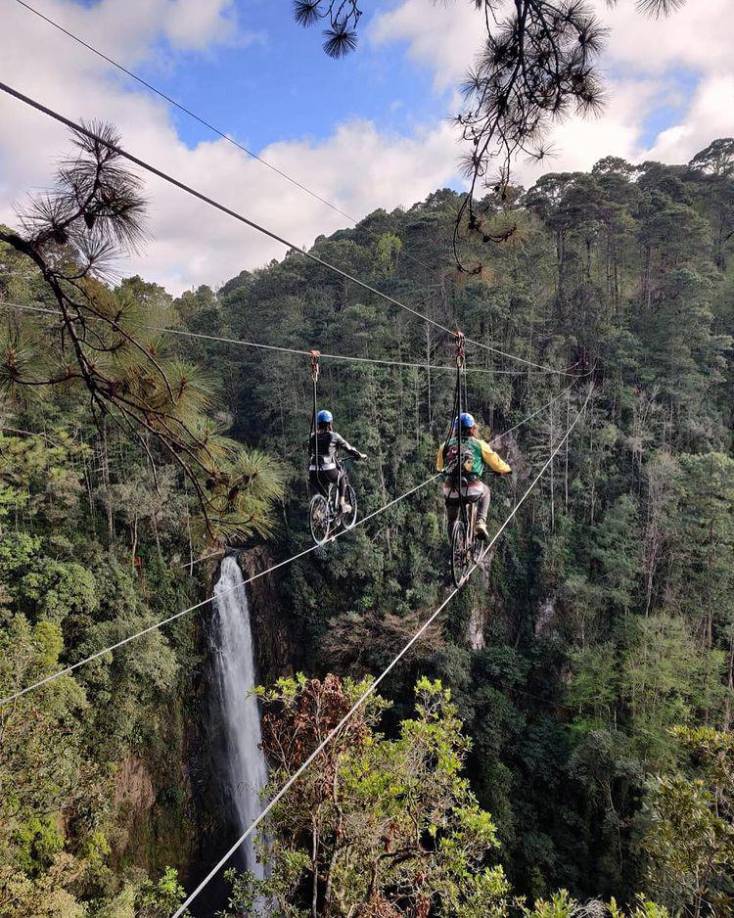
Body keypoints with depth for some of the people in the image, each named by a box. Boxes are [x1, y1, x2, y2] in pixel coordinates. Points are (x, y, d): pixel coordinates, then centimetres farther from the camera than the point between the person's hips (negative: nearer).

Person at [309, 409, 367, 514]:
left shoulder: (313, 437, 11)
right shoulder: (334, 436, 1)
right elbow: (348, 448, 9)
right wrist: (360, 455, 27)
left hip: (313, 473, 3)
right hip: (329, 471, -3)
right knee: (342, 476, 29)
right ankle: (342, 504, 22)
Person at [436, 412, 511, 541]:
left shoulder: (445, 445, 11)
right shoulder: (479, 444, 5)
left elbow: (439, 468, 26)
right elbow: (496, 462, 13)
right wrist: (506, 469, 34)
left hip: (451, 492, 2)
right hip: (472, 490, -1)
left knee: (452, 521, 24)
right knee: (485, 491, 34)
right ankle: (481, 523, 18)